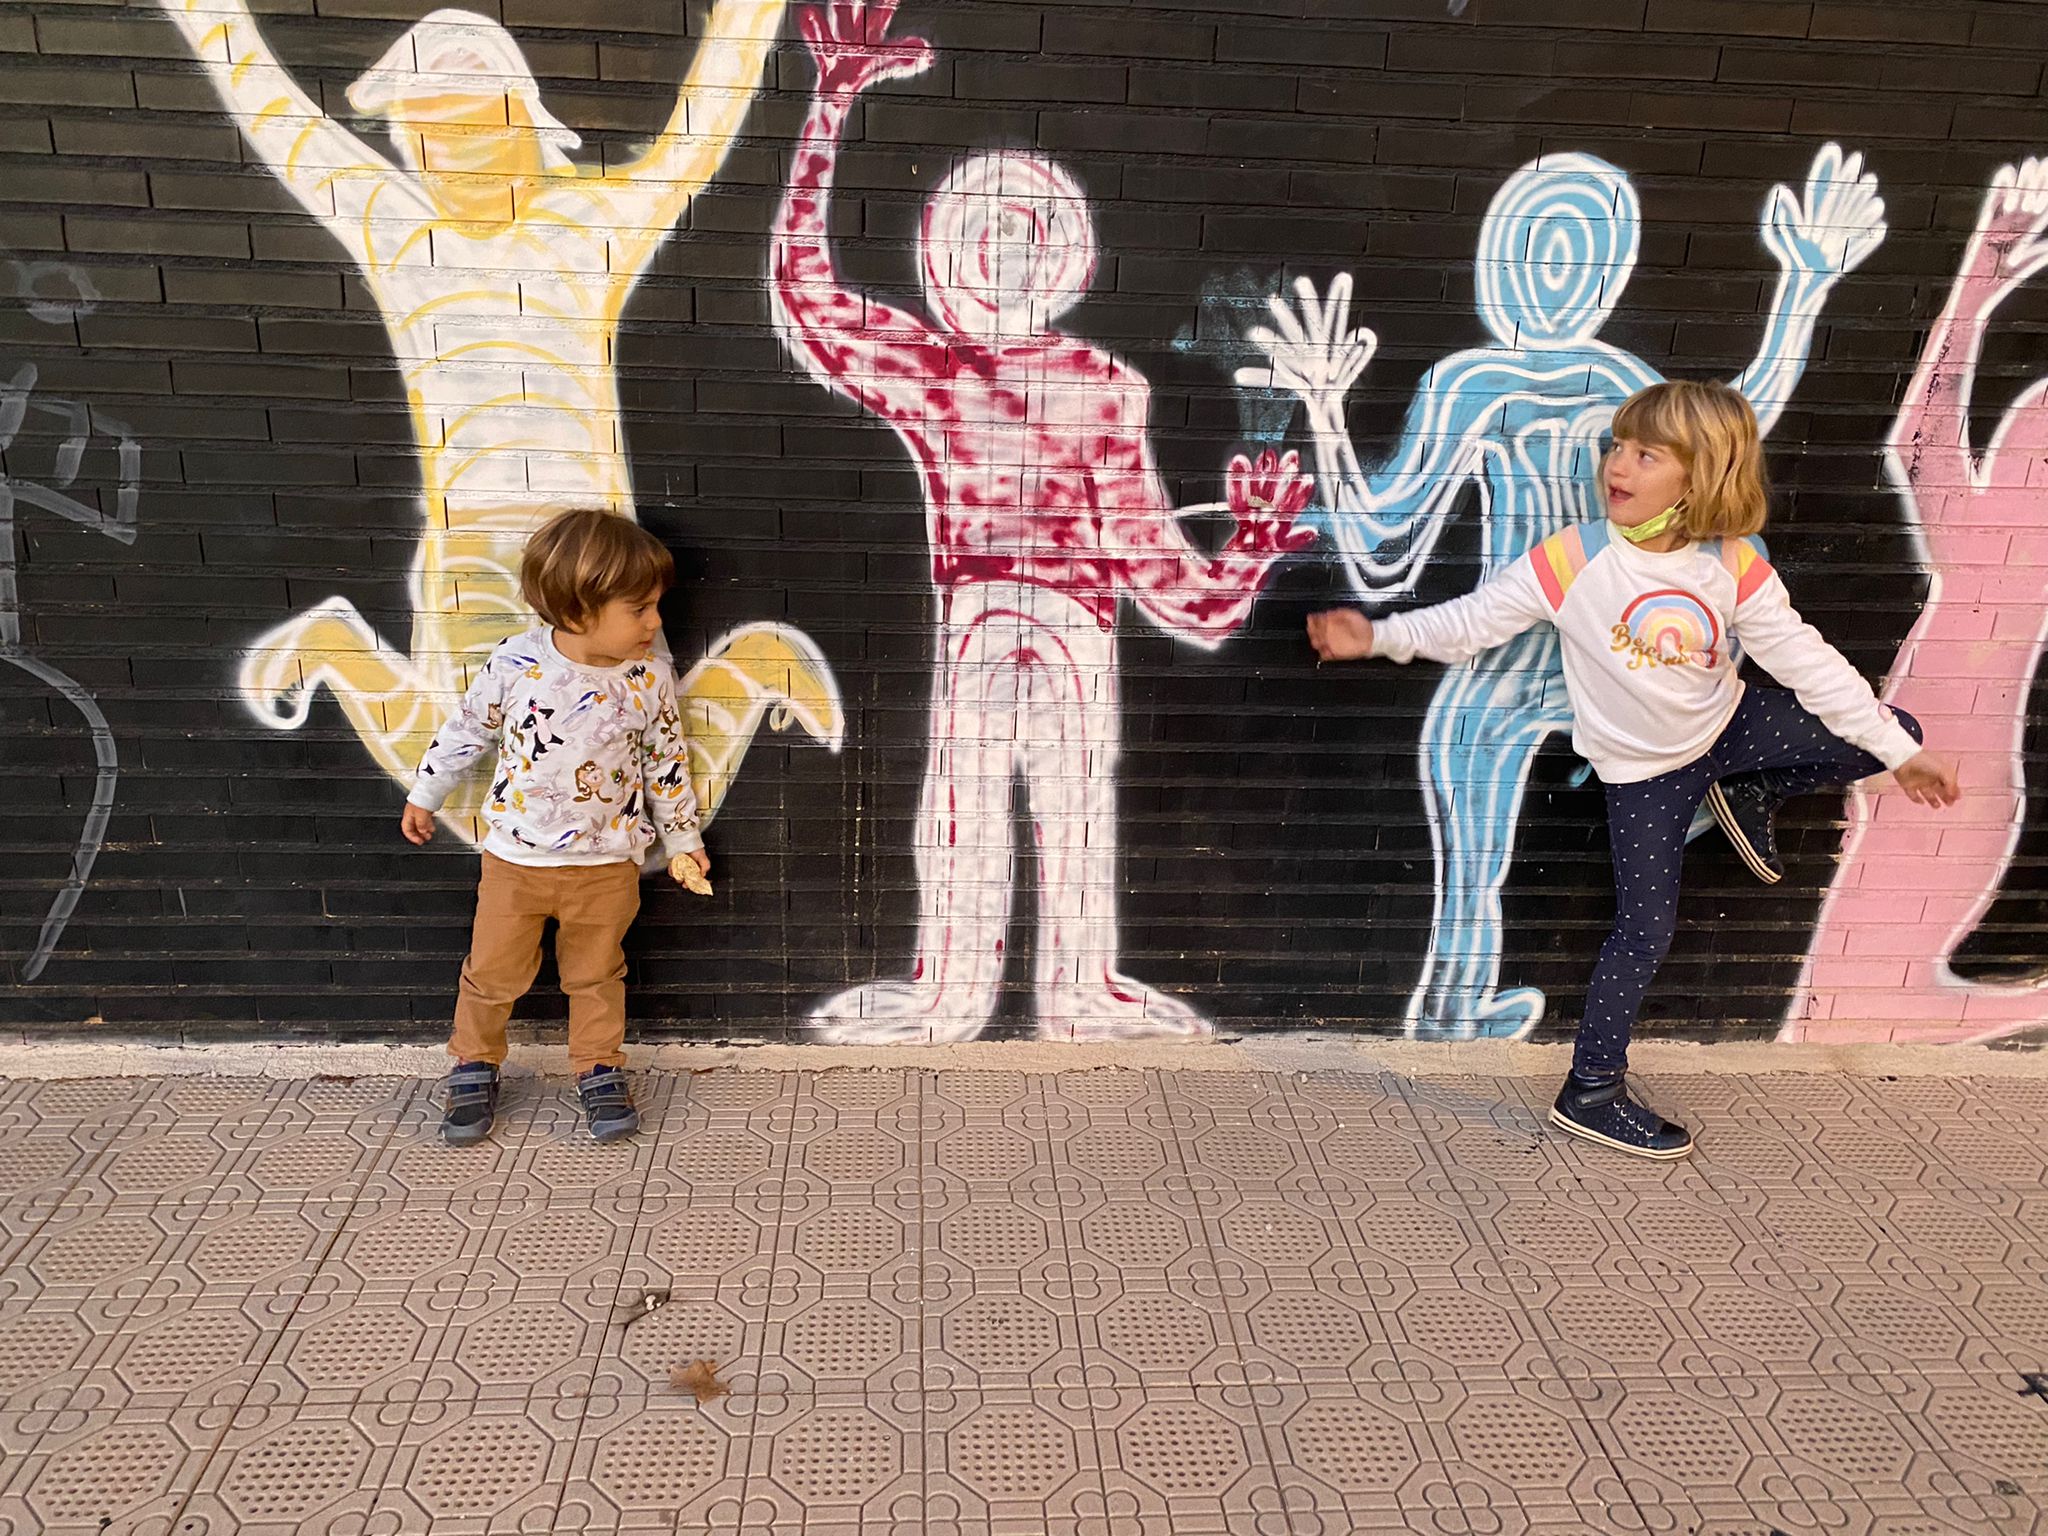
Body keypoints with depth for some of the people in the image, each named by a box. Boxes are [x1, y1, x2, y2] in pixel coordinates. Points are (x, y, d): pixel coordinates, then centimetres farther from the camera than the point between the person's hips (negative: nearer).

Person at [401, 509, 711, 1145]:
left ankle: (599, 1071, 35)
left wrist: (682, 839, 8)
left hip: (606, 863, 0)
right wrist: (424, 796, 11)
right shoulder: (516, 663, -16)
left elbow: (667, 762, 1)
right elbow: (466, 731, 0)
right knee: (494, 972, 13)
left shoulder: (649, 678, -12)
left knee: (596, 974, 16)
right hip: (516, 856, 0)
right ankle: (474, 1067, 36)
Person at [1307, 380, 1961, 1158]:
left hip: (1726, 728, 4)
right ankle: (1591, 1091, 12)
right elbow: (1474, 619, -16)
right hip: (1643, 770, -4)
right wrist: (1380, 635, -26)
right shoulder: (1572, 560, -22)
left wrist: (1902, 750, -8)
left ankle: (1746, 795, 19)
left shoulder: (1736, 566, -15)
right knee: (1645, 930, -3)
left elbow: (1806, 660, -10)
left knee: (1883, 733, -2)